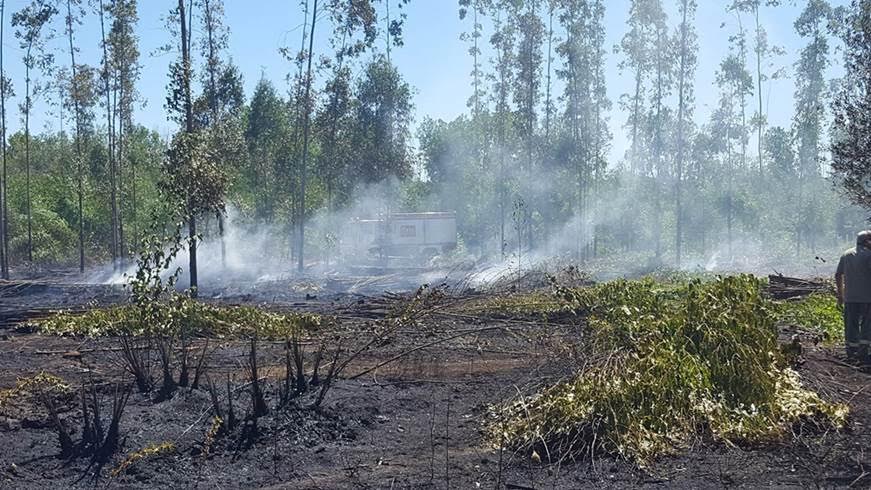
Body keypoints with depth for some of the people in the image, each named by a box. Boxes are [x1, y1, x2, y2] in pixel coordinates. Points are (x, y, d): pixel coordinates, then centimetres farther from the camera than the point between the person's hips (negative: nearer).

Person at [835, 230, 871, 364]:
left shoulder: (846, 255, 9)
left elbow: (838, 276, 11)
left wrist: (840, 295, 17)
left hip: (849, 297, 5)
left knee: (851, 324, 10)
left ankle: (851, 353, 16)